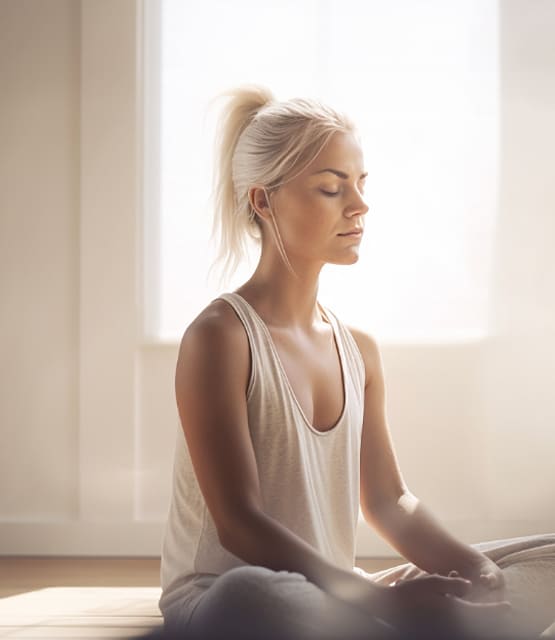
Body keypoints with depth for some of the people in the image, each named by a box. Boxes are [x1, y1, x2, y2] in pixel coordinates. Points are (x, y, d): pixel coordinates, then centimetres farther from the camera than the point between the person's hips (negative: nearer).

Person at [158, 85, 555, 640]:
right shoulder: (219, 338, -12)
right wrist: (372, 594, -26)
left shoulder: (359, 350, 11)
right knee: (257, 593, -39)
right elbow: (237, 523, -18)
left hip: (329, 595, 5)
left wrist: (472, 565, -5)